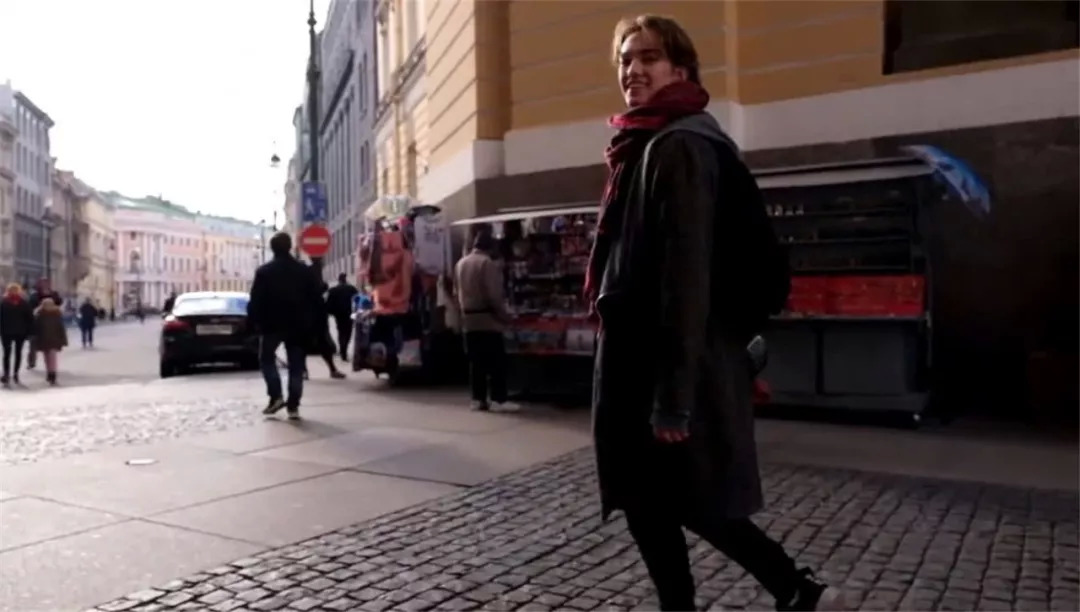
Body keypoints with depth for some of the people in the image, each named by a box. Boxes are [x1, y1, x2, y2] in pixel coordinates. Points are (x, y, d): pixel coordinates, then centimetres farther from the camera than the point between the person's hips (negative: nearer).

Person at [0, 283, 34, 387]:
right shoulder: (24, 303, -2)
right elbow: (30, 318, -3)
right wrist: (29, 331, 1)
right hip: (21, 331, 1)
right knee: (18, 352, 9)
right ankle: (15, 373, 9)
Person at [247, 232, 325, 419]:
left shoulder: (264, 271, -5)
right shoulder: (304, 271, 4)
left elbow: (255, 301, -8)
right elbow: (317, 300, 4)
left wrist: (255, 321, 2)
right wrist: (313, 322, 10)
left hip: (272, 324, -2)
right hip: (299, 325, 2)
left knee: (266, 359, 17)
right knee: (296, 365, 6)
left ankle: (276, 396, 1)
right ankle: (293, 406, 2)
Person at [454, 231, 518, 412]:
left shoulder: (460, 264, 12)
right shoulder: (487, 263, -12)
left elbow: (458, 292, 14)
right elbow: (493, 294, -16)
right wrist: (504, 314, -7)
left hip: (469, 319, 7)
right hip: (487, 318, -7)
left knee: (476, 361, 9)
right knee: (496, 361, -3)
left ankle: (478, 399, 11)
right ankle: (498, 399, -4)